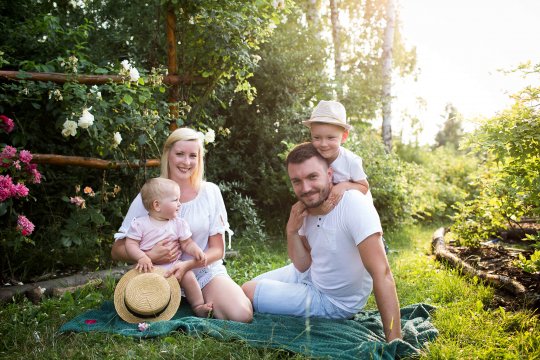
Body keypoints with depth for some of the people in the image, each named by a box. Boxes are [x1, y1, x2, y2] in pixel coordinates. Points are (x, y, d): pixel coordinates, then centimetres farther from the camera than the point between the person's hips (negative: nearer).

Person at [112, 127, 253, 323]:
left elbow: (217, 250, -2)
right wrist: (150, 256, -25)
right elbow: (117, 250, -5)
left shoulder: (210, 192, -3)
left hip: (205, 271, 0)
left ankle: (202, 301, 7)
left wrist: (187, 264, -22)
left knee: (241, 315, -25)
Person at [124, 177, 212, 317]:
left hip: (173, 266, 2)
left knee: (189, 277, -18)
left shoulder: (179, 224, 2)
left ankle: (198, 306, -2)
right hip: (149, 268, -2)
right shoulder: (140, 224, -6)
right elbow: (131, 244, -8)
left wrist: (196, 251, -17)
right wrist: (142, 257, -25)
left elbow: (187, 244, 4)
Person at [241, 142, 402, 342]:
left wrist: (394, 341, -38)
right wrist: (292, 230, -18)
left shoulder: (353, 204, -32)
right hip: (311, 275, 7)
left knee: (248, 292, -3)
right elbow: (304, 266, 0)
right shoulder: (308, 206, -8)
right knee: (248, 287, 14)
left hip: (333, 301, -7)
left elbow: (381, 273, -35)